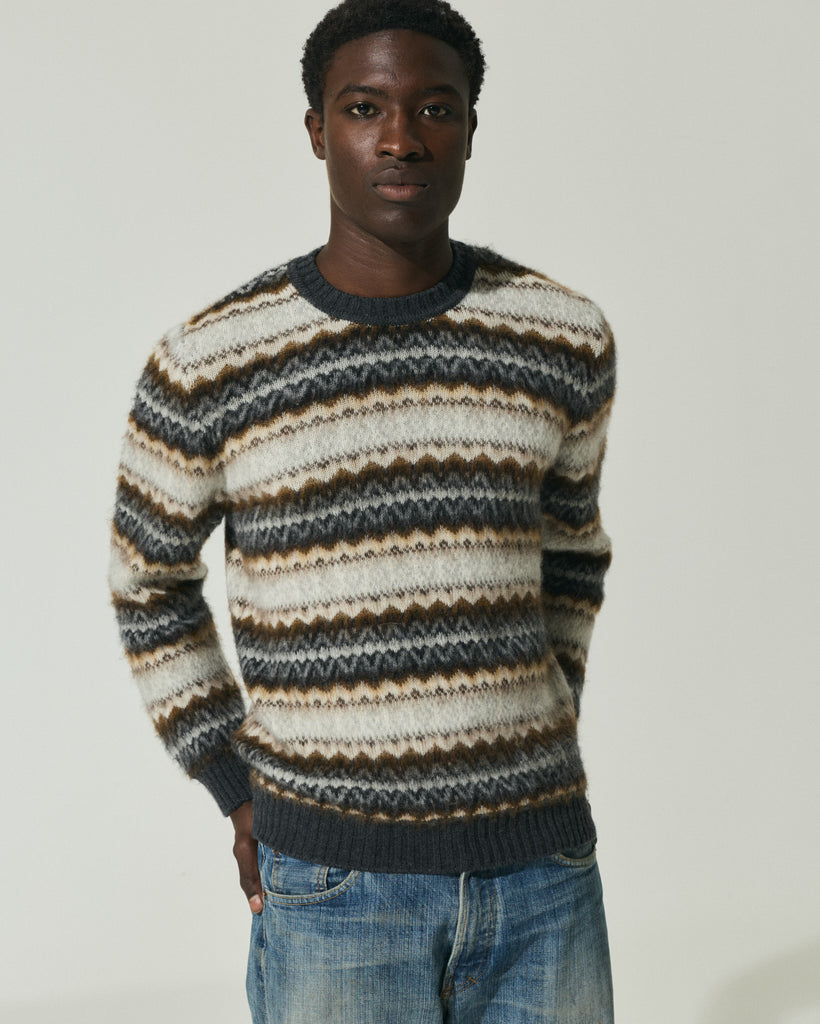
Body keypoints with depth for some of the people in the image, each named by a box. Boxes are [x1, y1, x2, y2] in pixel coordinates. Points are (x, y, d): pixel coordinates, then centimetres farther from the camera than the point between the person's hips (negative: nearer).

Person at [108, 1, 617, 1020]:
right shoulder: (208, 364, -7)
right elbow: (149, 578, 9)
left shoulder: (565, 336, 0)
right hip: (337, 885, -2)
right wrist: (238, 790, 4)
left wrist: (535, 741, 12)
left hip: (540, 864, 3)